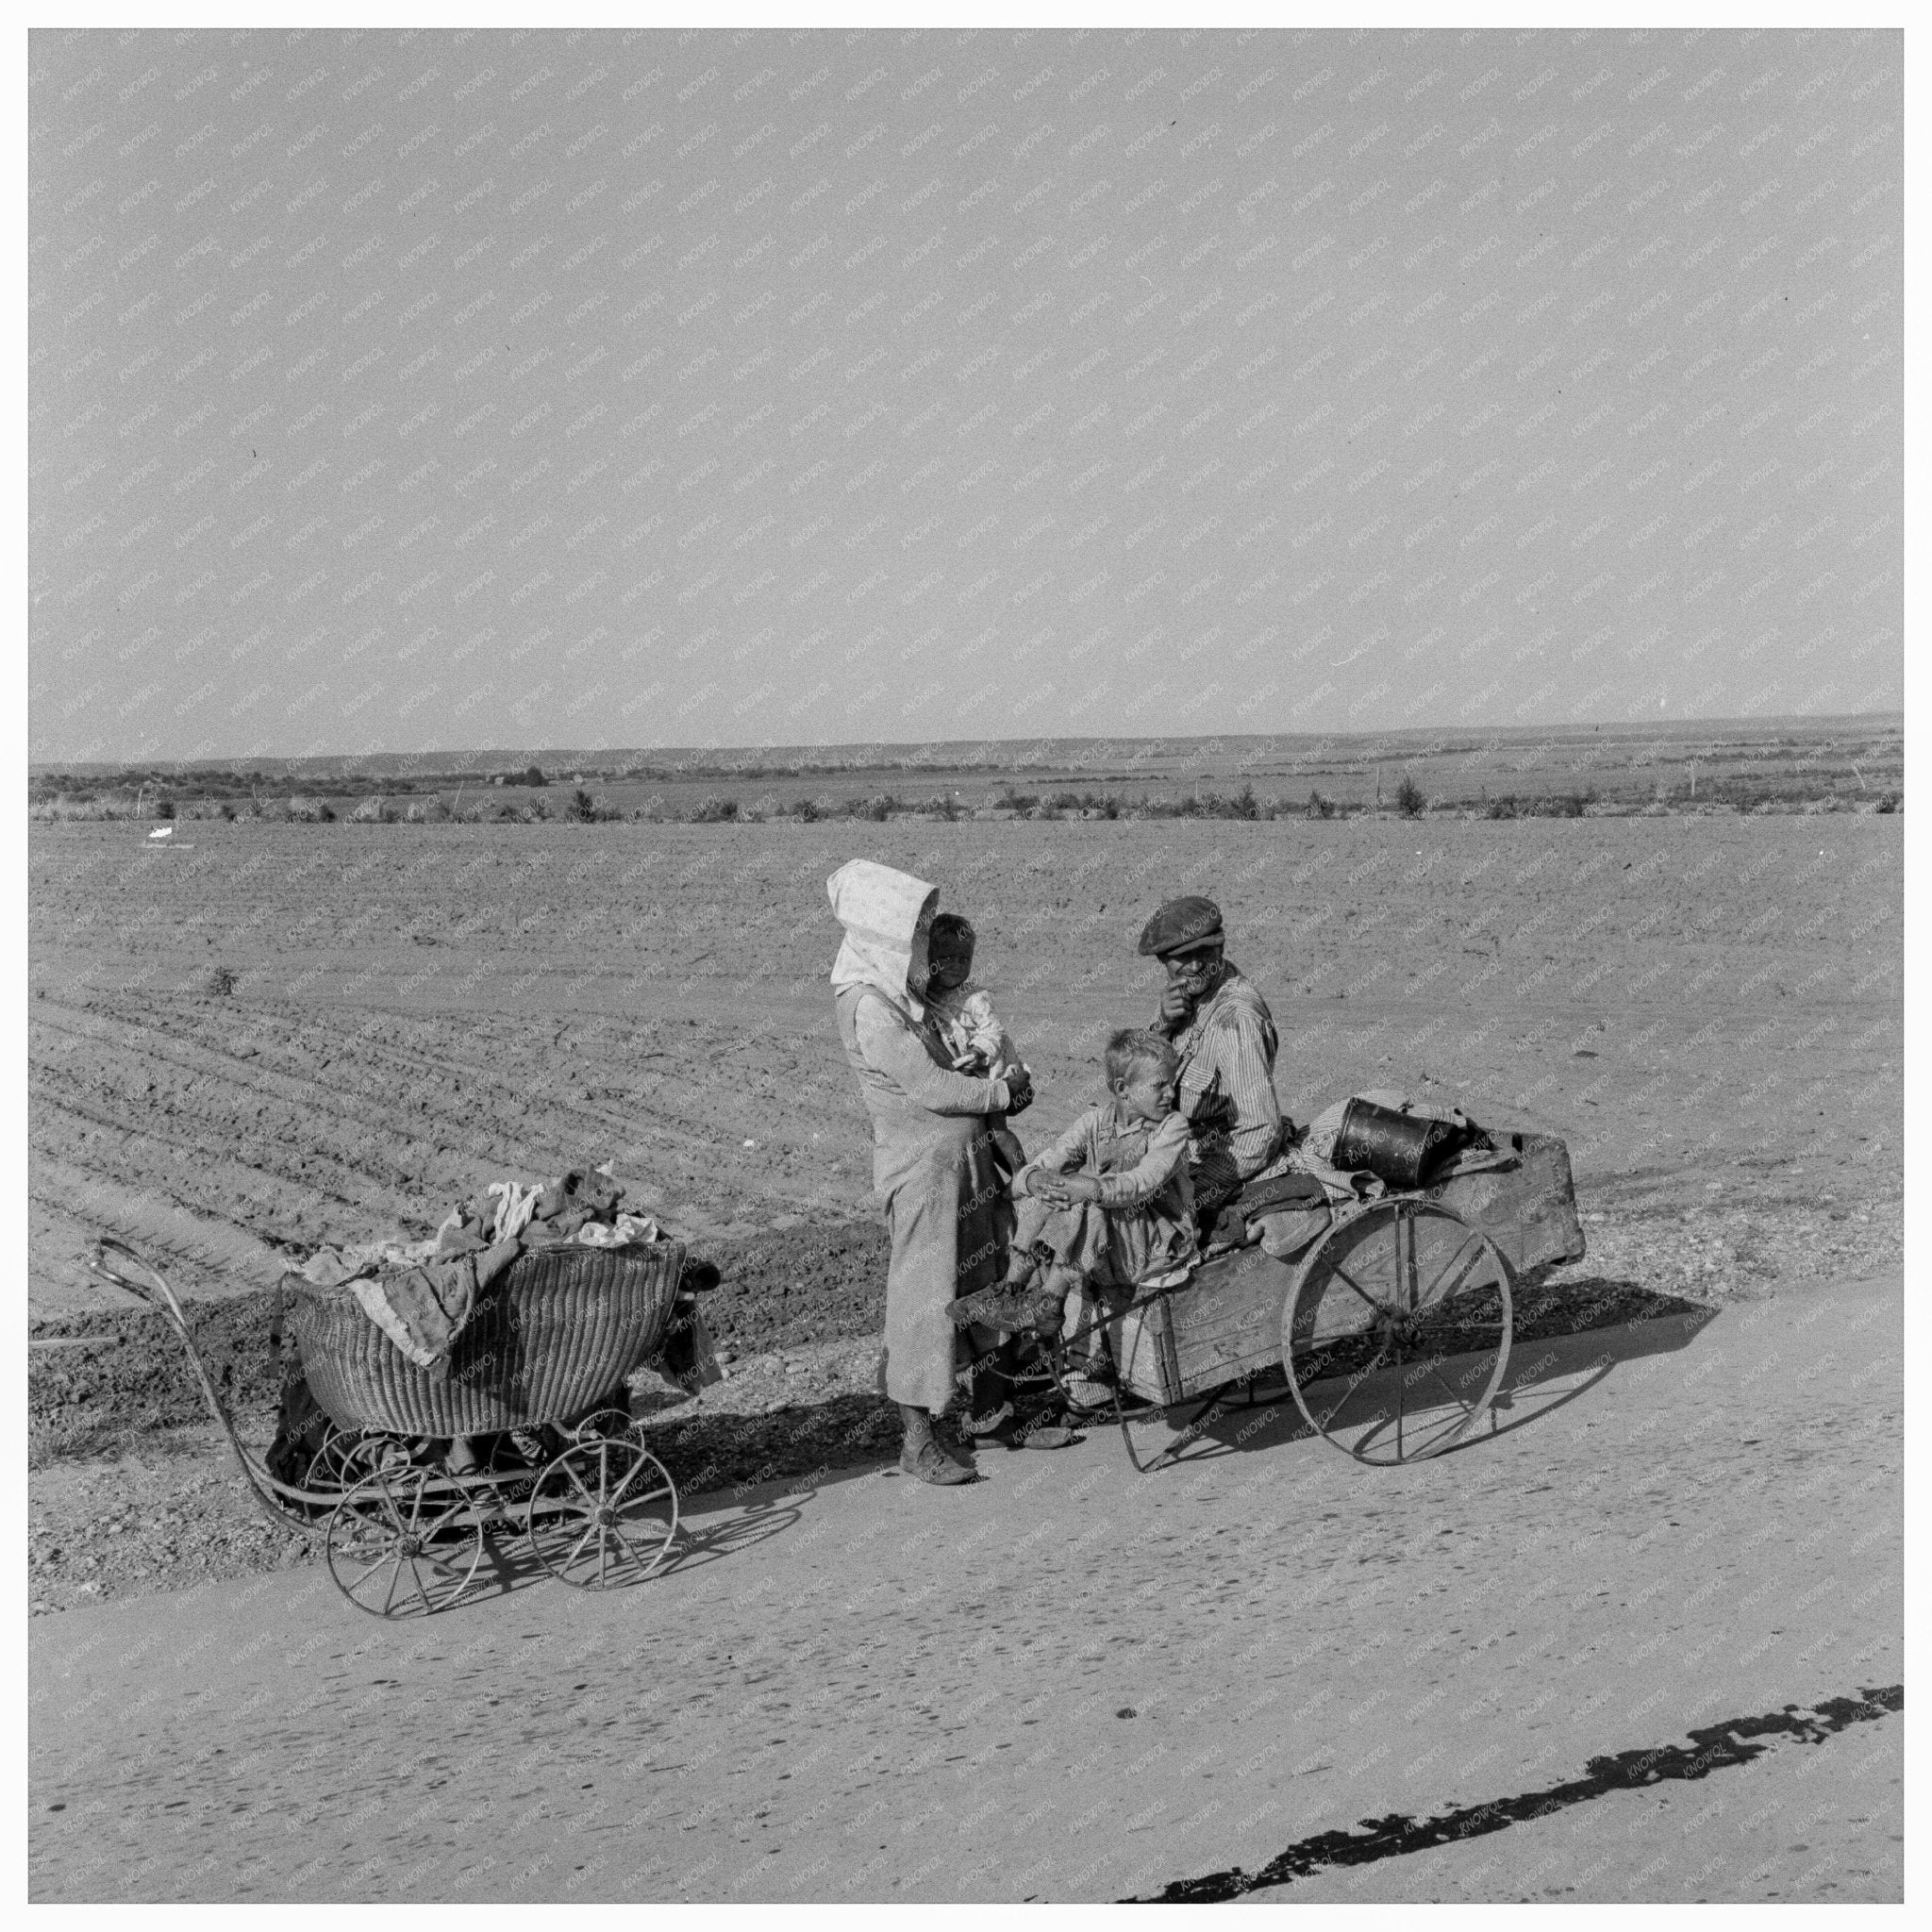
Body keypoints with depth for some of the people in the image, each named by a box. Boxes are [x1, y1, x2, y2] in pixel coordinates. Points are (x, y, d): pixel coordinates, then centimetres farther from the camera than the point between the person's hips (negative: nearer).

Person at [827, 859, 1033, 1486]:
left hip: (960, 1155, 9)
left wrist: (1001, 1085, 4)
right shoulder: (868, 1005, -18)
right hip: (921, 1160, -9)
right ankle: (917, 1440, 5)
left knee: (969, 1285, 13)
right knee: (924, 1291, -3)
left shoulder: (900, 989, 12)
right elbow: (926, 1087, -19)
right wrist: (1002, 1094, -8)